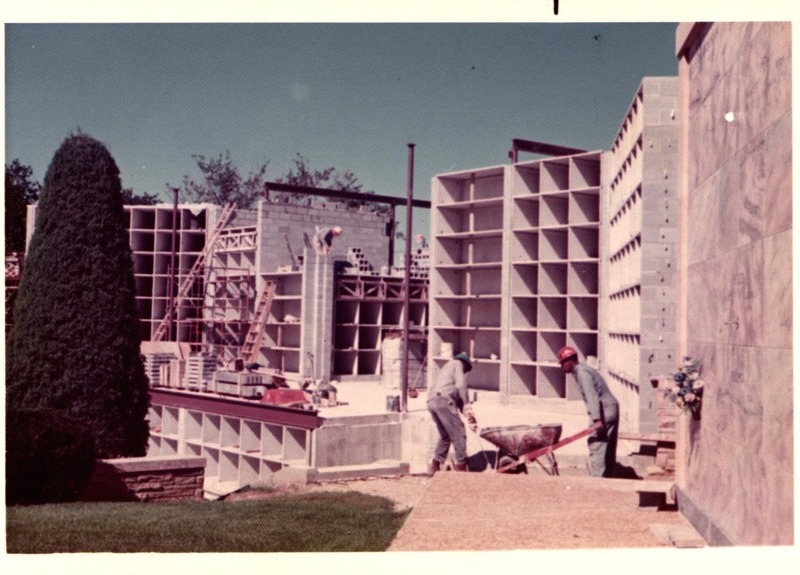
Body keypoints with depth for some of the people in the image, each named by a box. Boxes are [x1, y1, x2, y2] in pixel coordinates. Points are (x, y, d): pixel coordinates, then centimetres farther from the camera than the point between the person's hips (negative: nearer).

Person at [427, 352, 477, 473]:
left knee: (445, 435, 19)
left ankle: (435, 465, 14)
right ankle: (461, 465, -3)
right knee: (458, 431, -3)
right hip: (443, 399, -9)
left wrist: (468, 416, 20)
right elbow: (460, 385, -7)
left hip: (432, 401, 9)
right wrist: (467, 405, -3)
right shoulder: (457, 363, 13)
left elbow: (457, 398, 28)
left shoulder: (447, 368, 36)